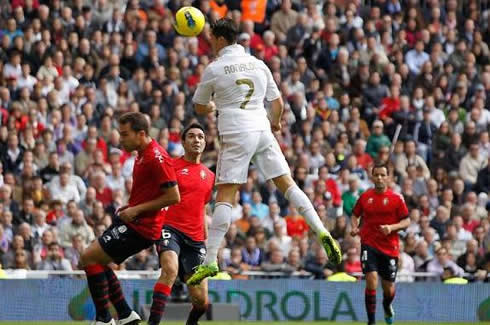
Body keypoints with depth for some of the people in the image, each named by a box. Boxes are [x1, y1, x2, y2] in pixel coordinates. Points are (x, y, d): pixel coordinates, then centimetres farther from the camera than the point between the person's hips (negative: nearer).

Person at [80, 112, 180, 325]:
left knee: (89, 257, -11)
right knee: (98, 261, 16)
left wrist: (137, 210, -19)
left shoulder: (157, 157, -18)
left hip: (140, 227, -11)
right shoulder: (142, 155, 13)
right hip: (130, 220, 11)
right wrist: (129, 208, 11)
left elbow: (173, 196, -22)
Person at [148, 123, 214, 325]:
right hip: (170, 228, -4)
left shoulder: (209, 176, 17)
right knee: (170, 269, -35)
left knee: (201, 301, -1)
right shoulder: (171, 166, 2)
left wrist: (207, 240, 22)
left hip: (195, 238, 4)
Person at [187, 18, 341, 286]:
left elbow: (200, 108, 11)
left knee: (225, 196, -7)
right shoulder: (258, 65, 12)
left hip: (236, 135, -4)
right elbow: (278, 103, 17)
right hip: (262, 131, 5)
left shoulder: (214, 69, -2)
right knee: (287, 183, 8)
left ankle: (210, 261, -11)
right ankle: (321, 232, -5)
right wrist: (275, 122, 39)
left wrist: (214, 106, 34)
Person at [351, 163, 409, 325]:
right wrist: (354, 227, 0)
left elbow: (406, 221, 0)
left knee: (389, 289, 10)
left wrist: (391, 227, -18)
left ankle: (387, 307, 47)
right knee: (372, 280, -20)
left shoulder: (396, 198, -1)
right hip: (369, 245, 0)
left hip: (390, 247, 0)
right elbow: (355, 214, 20)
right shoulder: (365, 196, 4)